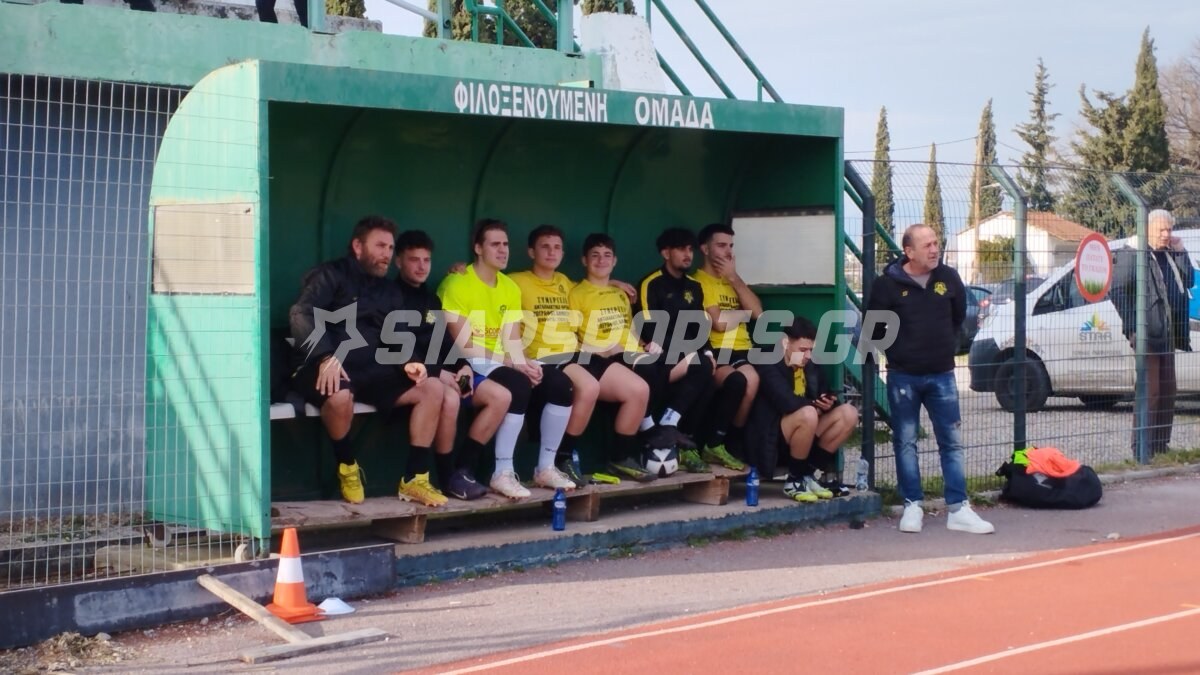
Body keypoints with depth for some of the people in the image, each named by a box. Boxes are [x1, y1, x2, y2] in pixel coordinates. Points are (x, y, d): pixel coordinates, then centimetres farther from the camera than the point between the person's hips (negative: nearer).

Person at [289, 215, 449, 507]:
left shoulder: (390, 292, 19)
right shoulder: (331, 275, -2)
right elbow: (301, 314, -18)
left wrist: (408, 363, -9)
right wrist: (326, 357, -33)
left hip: (370, 370, 7)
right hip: (327, 368, -7)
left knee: (432, 387, -10)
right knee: (340, 395, -40)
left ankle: (414, 479, -9)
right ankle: (347, 468, -12)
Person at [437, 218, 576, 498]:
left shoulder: (510, 288, 12)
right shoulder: (457, 284, -11)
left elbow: (512, 340, 7)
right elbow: (464, 346, -17)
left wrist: (524, 363, -16)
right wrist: (513, 364, -21)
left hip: (504, 363, 7)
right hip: (472, 365, -7)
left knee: (559, 382, -14)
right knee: (519, 386, -34)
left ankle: (546, 468, -3)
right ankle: (502, 473, -26)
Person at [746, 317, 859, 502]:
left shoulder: (809, 365, 8)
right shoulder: (768, 364, -16)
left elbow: (825, 395, 12)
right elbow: (788, 403, -29)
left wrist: (828, 403, -13)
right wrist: (816, 407, -12)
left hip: (800, 432, 8)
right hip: (771, 437, -8)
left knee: (848, 414, -5)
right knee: (808, 414, -35)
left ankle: (808, 474, -1)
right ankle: (794, 480, -14)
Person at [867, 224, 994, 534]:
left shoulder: (949, 278, -1)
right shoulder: (888, 284, -10)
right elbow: (874, 326, 0)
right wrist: (897, 350, 6)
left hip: (942, 375, 2)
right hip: (903, 377, -2)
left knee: (952, 442, 3)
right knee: (905, 443, 5)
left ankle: (958, 509, 7)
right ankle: (912, 506, 13)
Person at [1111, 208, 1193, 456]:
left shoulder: (1169, 254, 17)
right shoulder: (1130, 254, -7)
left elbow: (1188, 280, 11)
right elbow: (1118, 291, -13)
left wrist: (1180, 252, 4)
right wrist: (1133, 327, -18)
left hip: (1167, 333, 8)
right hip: (1146, 333, -8)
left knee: (1167, 390, 10)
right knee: (1150, 390, -8)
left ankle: (1160, 445, 17)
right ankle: (1142, 448, -5)